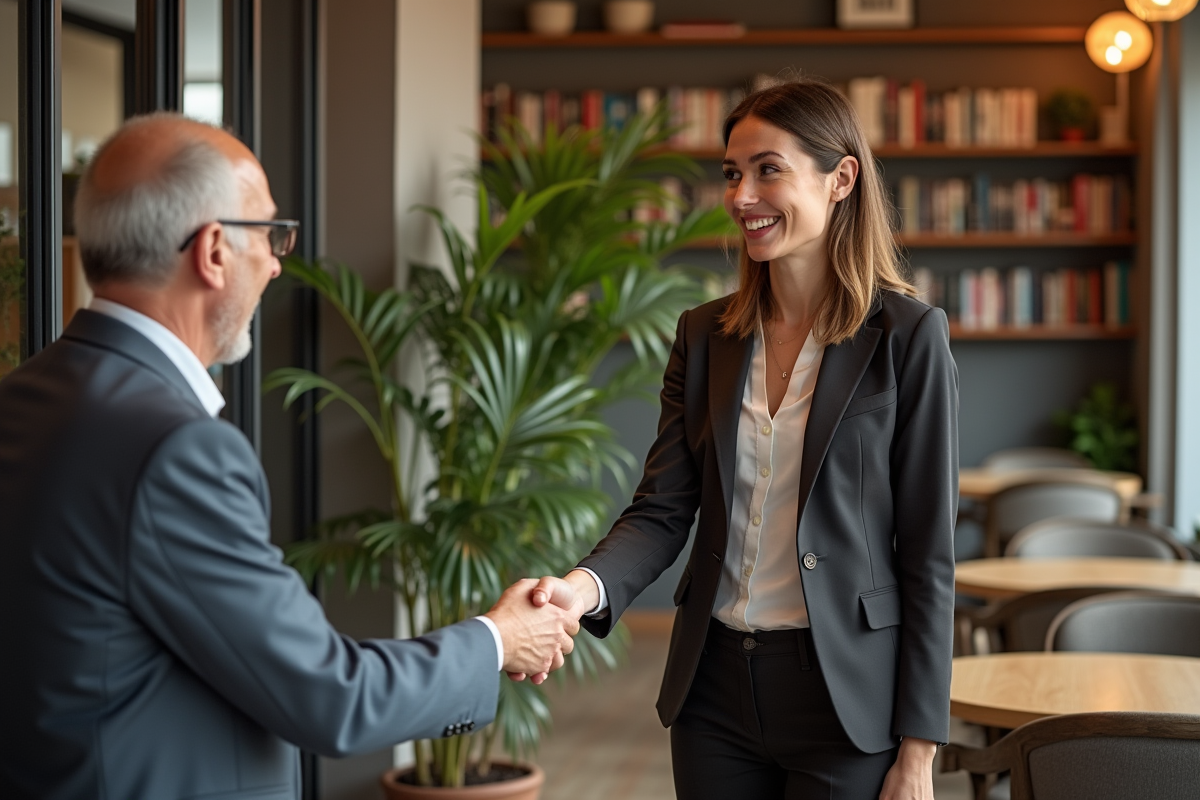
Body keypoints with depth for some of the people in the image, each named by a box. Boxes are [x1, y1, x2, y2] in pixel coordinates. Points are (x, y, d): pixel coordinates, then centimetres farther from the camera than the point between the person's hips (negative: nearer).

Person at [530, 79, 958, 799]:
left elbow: (928, 550, -8)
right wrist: (587, 586, -19)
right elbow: (663, 509, 2)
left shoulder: (908, 335, -7)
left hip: (845, 691, -4)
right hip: (716, 686, 4)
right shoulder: (705, 334, 7)